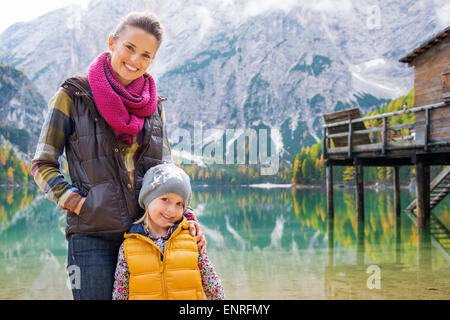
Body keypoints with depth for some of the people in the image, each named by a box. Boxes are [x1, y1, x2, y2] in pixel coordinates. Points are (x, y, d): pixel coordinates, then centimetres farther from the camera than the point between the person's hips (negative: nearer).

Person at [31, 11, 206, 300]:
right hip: (93, 236, -3)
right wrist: (79, 204, -11)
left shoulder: (153, 105, 12)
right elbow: (42, 165, 2)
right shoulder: (74, 96, 1)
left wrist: (185, 214, 0)